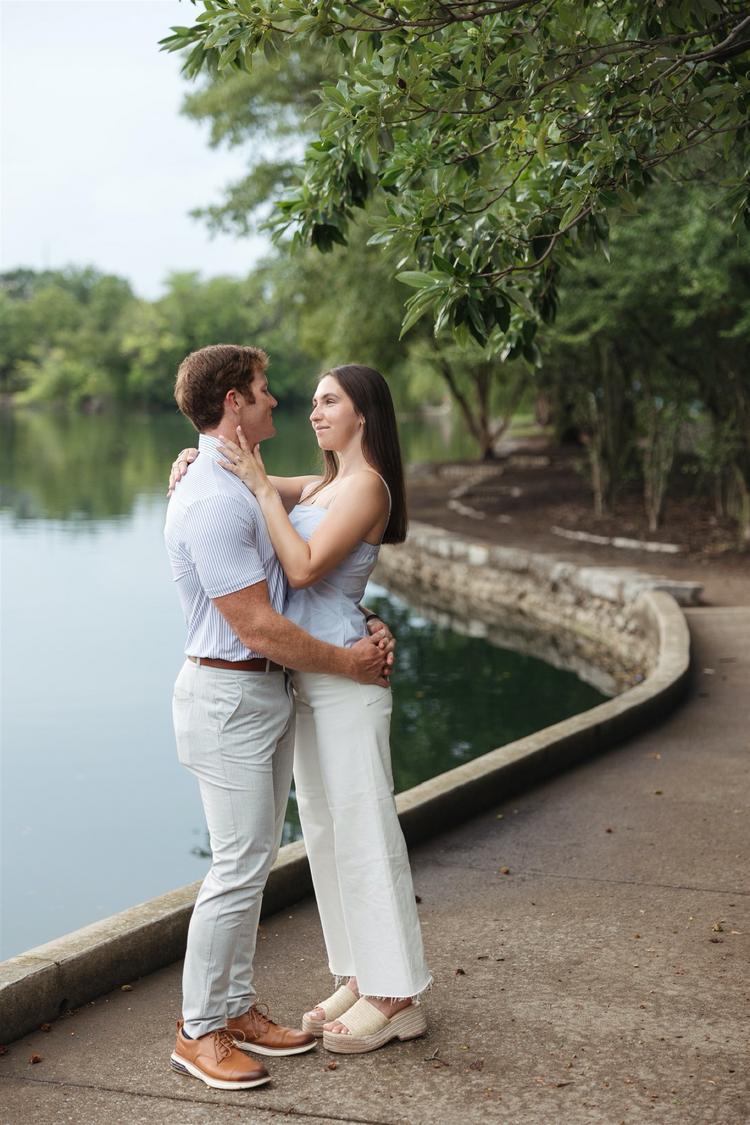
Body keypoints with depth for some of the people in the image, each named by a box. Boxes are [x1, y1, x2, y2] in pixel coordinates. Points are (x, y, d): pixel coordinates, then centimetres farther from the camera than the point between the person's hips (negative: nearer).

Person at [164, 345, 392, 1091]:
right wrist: (347, 664, -10)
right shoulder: (212, 502, -21)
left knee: (254, 861, 13)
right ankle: (198, 1031, 6)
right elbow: (258, 629, -22)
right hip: (229, 699, -10)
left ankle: (237, 1009, 22)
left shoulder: (237, 489, 13)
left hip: (267, 695, 10)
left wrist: (362, 631, 5)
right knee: (238, 867, -6)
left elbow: (294, 582, 20)